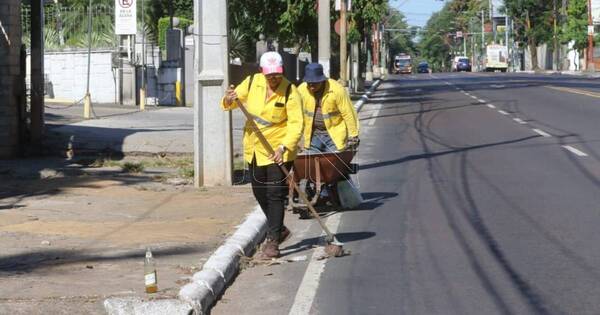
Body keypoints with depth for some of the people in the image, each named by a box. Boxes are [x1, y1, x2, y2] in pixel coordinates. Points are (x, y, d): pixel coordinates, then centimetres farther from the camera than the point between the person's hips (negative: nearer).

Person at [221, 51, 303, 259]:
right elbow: (230, 104, 6)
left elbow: (296, 124, -20)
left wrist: (284, 147, -33)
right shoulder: (252, 82, -2)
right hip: (254, 148, 6)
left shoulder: (290, 92, -16)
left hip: (278, 150, -6)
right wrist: (229, 100, -19)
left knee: (275, 194, -8)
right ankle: (279, 229, 34)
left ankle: (272, 241, -4)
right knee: (260, 193, 16)